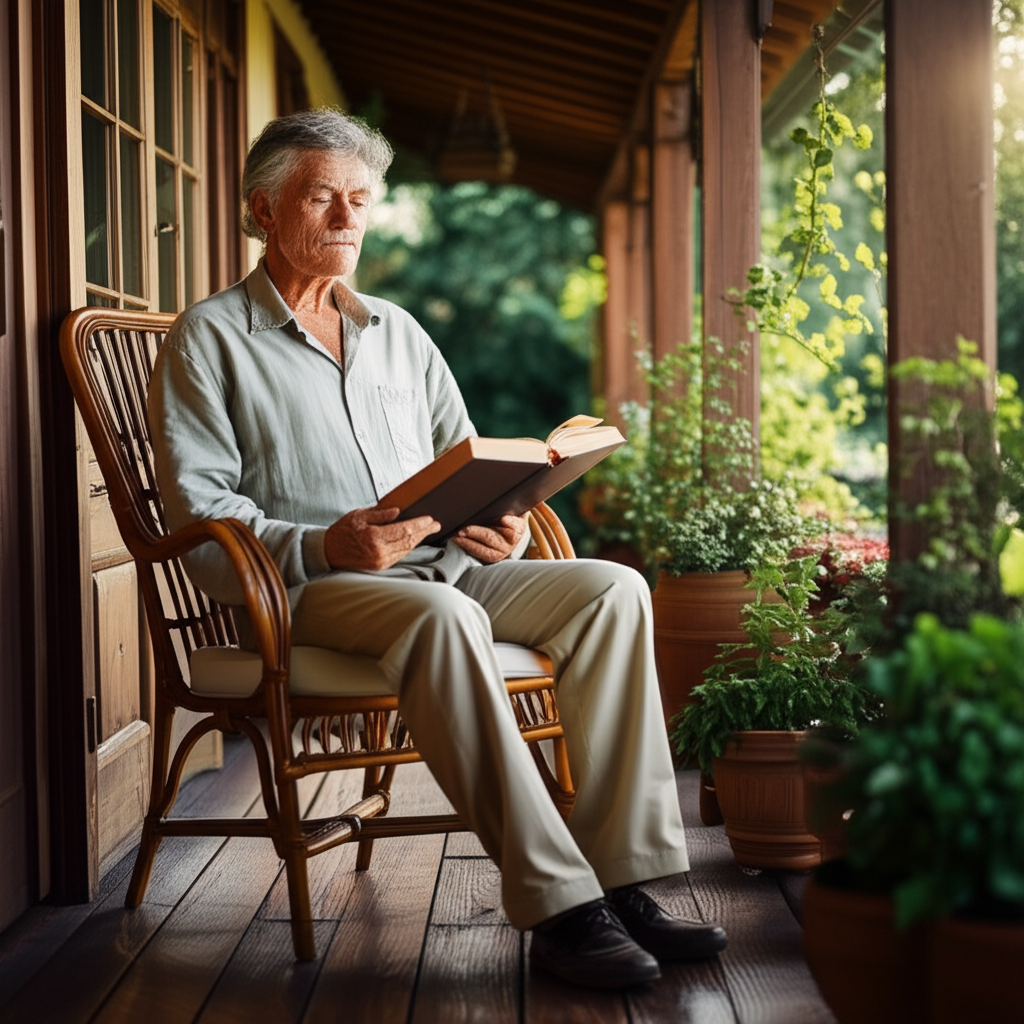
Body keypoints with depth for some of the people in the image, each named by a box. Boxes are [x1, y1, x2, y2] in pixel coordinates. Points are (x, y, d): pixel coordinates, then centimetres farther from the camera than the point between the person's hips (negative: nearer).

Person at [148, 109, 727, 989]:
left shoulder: (398, 333, 24)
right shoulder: (210, 338, 6)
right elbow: (198, 514, -5)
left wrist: (501, 526, -1)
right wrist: (325, 546, -21)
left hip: (442, 566, 6)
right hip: (303, 589, -6)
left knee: (612, 588, -18)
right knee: (440, 615, -38)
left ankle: (623, 877, -23)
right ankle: (556, 906, -38)